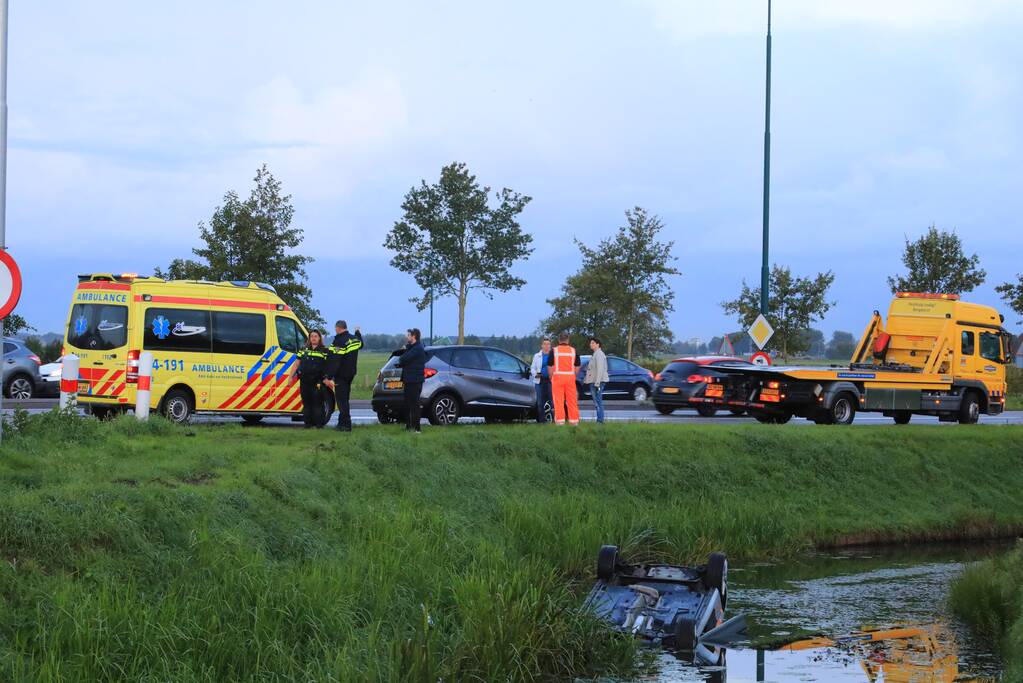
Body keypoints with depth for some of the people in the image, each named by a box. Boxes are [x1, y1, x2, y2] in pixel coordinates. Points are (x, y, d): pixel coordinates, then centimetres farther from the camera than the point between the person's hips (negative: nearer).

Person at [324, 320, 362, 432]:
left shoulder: (339, 342, -21)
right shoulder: (355, 339, 6)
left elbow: (334, 362, -25)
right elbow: (360, 344, 33)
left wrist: (329, 377, -25)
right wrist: (358, 333, 51)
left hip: (341, 375, -9)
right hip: (351, 374, 9)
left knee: (342, 399, -5)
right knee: (345, 398, 18)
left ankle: (346, 424, -7)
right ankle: (342, 422, 25)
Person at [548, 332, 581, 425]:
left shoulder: (554, 350, -1)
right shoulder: (573, 350, 7)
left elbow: (550, 366, -1)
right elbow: (577, 366, 10)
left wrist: (551, 377, 11)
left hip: (558, 377, -2)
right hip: (570, 377, 2)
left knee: (558, 400, 0)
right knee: (572, 400, 6)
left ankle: (559, 420, -5)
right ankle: (574, 420, 6)